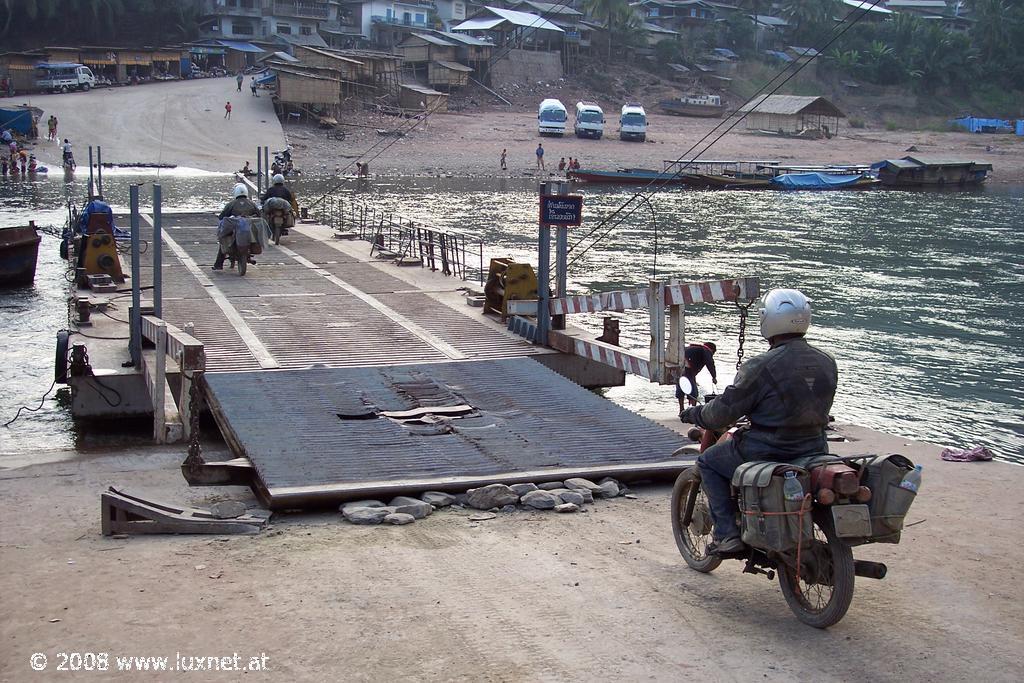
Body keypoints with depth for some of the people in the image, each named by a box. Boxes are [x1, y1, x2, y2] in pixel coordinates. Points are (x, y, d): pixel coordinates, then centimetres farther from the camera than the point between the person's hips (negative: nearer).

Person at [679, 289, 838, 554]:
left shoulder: (762, 366, -18)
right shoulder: (827, 363, 1)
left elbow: (725, 410, -12)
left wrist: (695, 414, 7)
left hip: (767, 451, -6)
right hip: (815, 450, 7)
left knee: (708, 462, 15)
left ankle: (727, 534, 3)